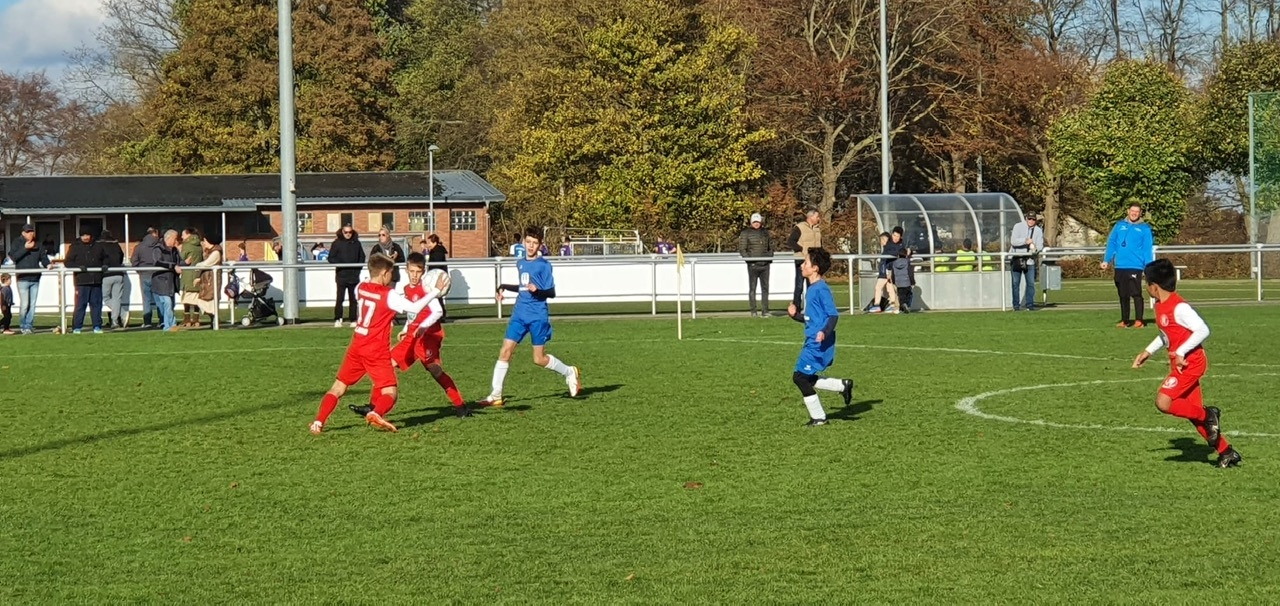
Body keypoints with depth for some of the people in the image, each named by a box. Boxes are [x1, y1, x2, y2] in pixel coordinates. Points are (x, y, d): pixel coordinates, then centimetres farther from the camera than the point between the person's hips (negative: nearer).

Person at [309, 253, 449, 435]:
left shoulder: (360, 289, 4)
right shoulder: (389, 295, -12)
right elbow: (415, 308, -18)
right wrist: (436, 290, -11)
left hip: (356, 347, 5)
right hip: (377, 351, -5)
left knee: (338, 387, 14)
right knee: (390, 393, -4)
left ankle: (318, 422, 1)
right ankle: (377, 413, -35)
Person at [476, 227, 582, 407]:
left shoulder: (543, 264, -7)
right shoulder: (521, 264, 13)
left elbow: (551, 292, -9)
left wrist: (538, 291, -28)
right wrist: (504, 287, 17)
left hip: (538, 316, -6)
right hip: (520, 315, 6)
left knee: (539, 359, -1)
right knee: (505, 352, -5)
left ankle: (570, 373, 25)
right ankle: (496, 395, -2)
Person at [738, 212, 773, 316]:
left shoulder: (765, 232, 13)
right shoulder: (746, 233, 0)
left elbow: (770, 247, 21)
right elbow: (742, 249, -2)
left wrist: (770, 257, 5)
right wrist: (749, 259, -12)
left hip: (765, 264, 4)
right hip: (753, 265, -4)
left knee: (765, 288, 4)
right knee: (752, 288, 0)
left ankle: (765, 310, 8)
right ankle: (753, 310, 3)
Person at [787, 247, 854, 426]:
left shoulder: (821, 289, -15)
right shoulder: (811, 289, 15)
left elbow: (833, 315, -20)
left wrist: (825, 332, -34)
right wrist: (795, 315, 10)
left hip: (819, 344, -10)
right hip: (812, 343, 10)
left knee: (800, 376, -6)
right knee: (806, 378, 13)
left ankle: (818, 417, 2)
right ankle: (843, 386, 18)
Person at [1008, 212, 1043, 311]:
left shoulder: (1039, 231, 4)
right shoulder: (1018, 227, -5)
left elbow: (1040, 245, -4)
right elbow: (1013, 241, -16)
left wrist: (1036, 249, -27)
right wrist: (1025, 241, -29)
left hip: (1029, 260, 2)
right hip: (1016, 259, -2)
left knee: (1031, 283, -2)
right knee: (1015, 283, 0)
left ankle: (1030, 304, 4)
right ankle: (1016, 305, 6)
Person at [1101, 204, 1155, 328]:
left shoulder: (1144, 228, 4)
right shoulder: (1119, 226, 12)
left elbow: (1147, 249, -1)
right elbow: (1111, 243, 10)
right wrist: (1106, 260, 1)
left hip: (1135, 266, -4)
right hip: (1120, 266, 4)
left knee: (1136, 293, -8)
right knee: (1123, 295, 9)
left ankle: (1139, 320, -4)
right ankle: (1124, 320, 16)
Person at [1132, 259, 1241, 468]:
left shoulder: (1179, 307, -20)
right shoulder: (1161, 306, 10)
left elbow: (1203, 330, -25)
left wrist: (1181, 353, -25)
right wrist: (1148, 351, 19)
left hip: (1190, 362, -10)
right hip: (1180, 364, 10)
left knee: (1163, 402, -20)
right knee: (1193, 412, 10)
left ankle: (1208, 416, -6)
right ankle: (1226, 453, 15)